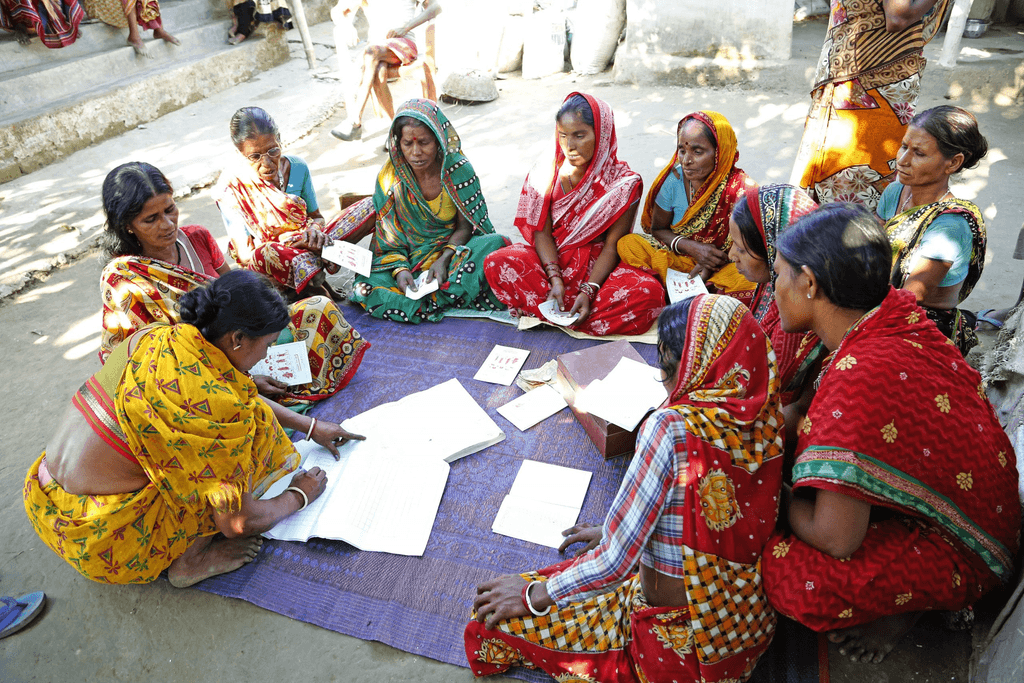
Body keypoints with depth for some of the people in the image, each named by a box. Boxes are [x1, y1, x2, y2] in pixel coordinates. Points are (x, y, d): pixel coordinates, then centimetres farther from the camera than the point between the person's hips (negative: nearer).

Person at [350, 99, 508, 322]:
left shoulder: (459, 169, -12)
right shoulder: (390, 176, -9)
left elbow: (465, 226, -7)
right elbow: (388, 237, -3)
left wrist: (443, 260, -24)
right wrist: (399, 269, -22)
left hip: (454, 247, -1)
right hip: (409, 255, 1)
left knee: (495, 245, -31)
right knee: (367, 288, -26)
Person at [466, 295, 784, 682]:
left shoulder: (672, 428, -29)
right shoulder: (763, 421, -7)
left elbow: (613, 564, -25)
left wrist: (535, 595, -9)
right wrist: (621, 531, 16)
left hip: (681, 649, -7)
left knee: (495, 619, 2)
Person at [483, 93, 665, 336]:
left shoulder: (624, 182, -10)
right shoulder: (546, 171, -3)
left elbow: (612, 246, -11)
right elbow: (542, 233, -6)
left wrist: (588, 291, -25)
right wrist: (555, 279, -21)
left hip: (598, 263, -1)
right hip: (551, 258, 1)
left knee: (649, 293, -31)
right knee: (496, 264, -25)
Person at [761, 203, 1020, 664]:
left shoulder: (859, 376, -35)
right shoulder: (895, 309, -10)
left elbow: (835, 538, -28)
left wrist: (775, 495, -12)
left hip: (957, 553, -9)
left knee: (777, 567, -24)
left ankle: (904, 603, 4)